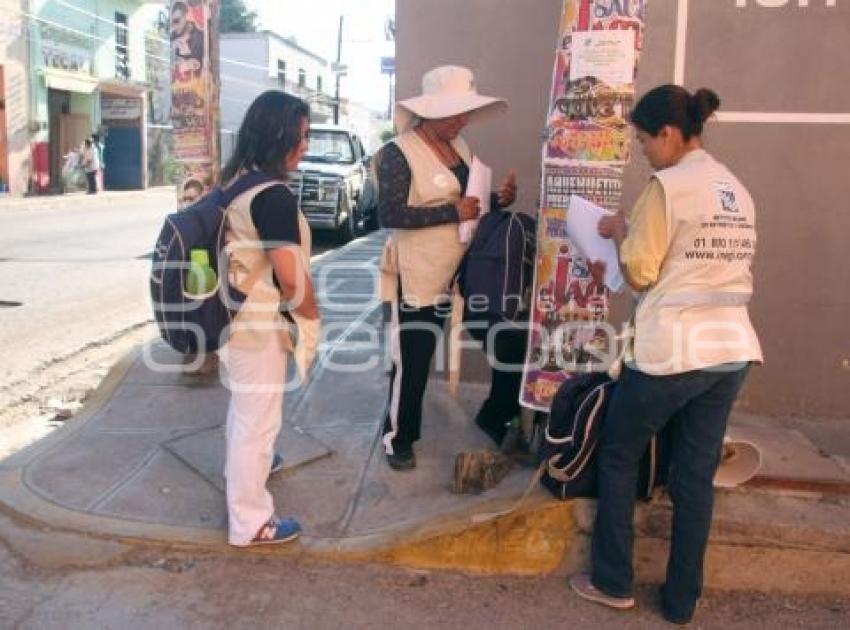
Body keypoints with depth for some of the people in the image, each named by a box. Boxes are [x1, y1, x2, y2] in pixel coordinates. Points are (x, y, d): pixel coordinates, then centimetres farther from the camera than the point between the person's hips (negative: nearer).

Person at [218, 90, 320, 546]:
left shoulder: (233, 182, 5)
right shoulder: (274, 196, -24)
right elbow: (290, 277, -26)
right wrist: (313, 313, -8)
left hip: (232, 314, 9)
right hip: (259, 324, -9)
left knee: (243, 404, 30)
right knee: (258, 417, 4)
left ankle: (244, 464, 54)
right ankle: (249, 523, 19)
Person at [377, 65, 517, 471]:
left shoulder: (460, 147, 10)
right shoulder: (399, 152, -14)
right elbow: (390, 215, -23)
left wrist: (500, 200, -3)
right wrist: (454, 212, -24)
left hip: (451, 274, 7)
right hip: (415, 276, -6)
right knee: (411, 362, 1)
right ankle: (397, 438, 18)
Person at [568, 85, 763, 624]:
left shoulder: (667, 186, -12)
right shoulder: (738, 190, 13)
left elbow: (640, 272, -10)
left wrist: (621, 233, 9)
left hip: (672, 350, -7)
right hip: (732, 349, 7)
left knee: (619, 457, 12)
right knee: (696, 476, 14)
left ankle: (613, 583, 21)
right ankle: (682, 601, 24)